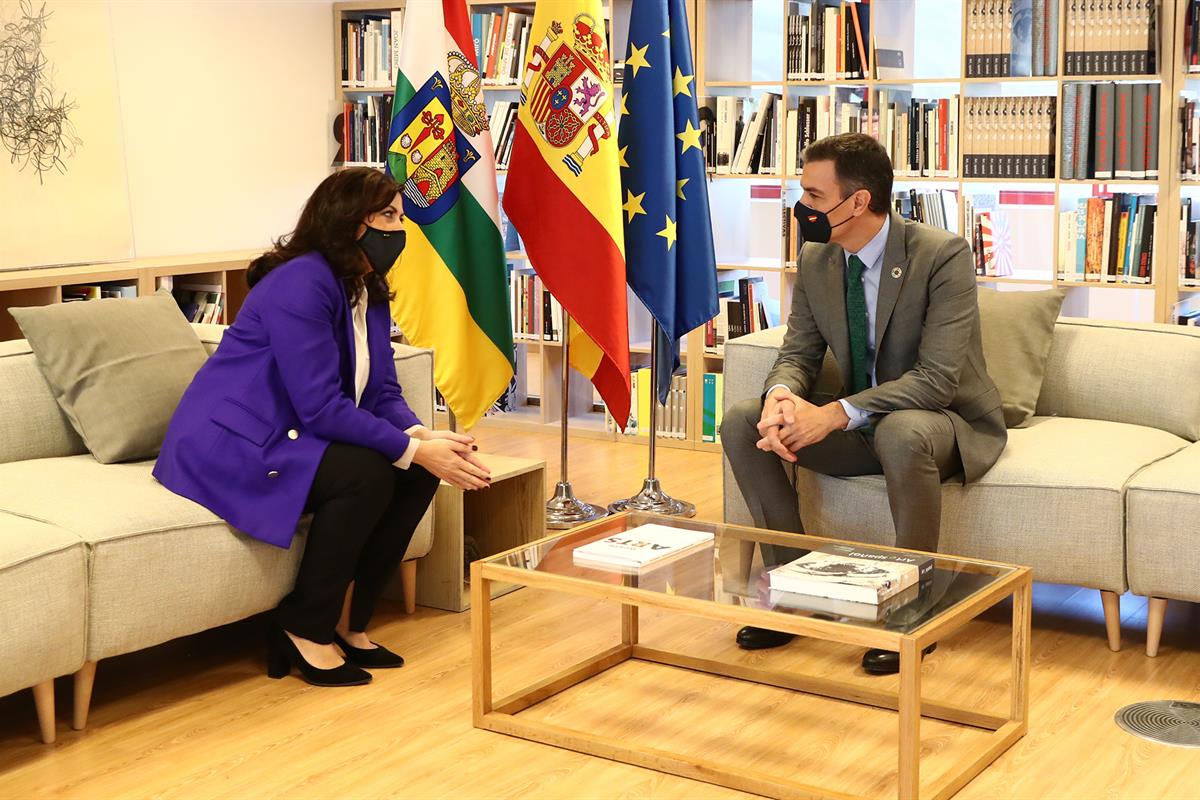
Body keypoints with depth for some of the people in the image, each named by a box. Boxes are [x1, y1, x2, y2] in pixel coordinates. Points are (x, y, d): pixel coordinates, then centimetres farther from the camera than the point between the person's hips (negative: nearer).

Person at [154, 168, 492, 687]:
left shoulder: (369, 291, 7)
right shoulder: (301, 283, -22)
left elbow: (383, 392, 3)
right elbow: (321, 408, -27)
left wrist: (423, 436, -18)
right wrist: (414, 450, -27)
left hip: (289, 440, 9)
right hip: (229, 445, -9)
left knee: (416, 473, -7)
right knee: (364, 474, -29)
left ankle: (346, 621, 3)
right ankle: (304, 630, -12)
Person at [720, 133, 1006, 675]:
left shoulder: (942, 255, -21)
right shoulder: (816, 259, -1)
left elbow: (937, 378, -27)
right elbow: (798, 352, 3)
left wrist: (835, 414, -34)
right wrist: (782, 396, -23)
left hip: (946, 422, -6)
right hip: (861, 425, 6)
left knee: (902, 432, -41)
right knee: (741, 422, -12)